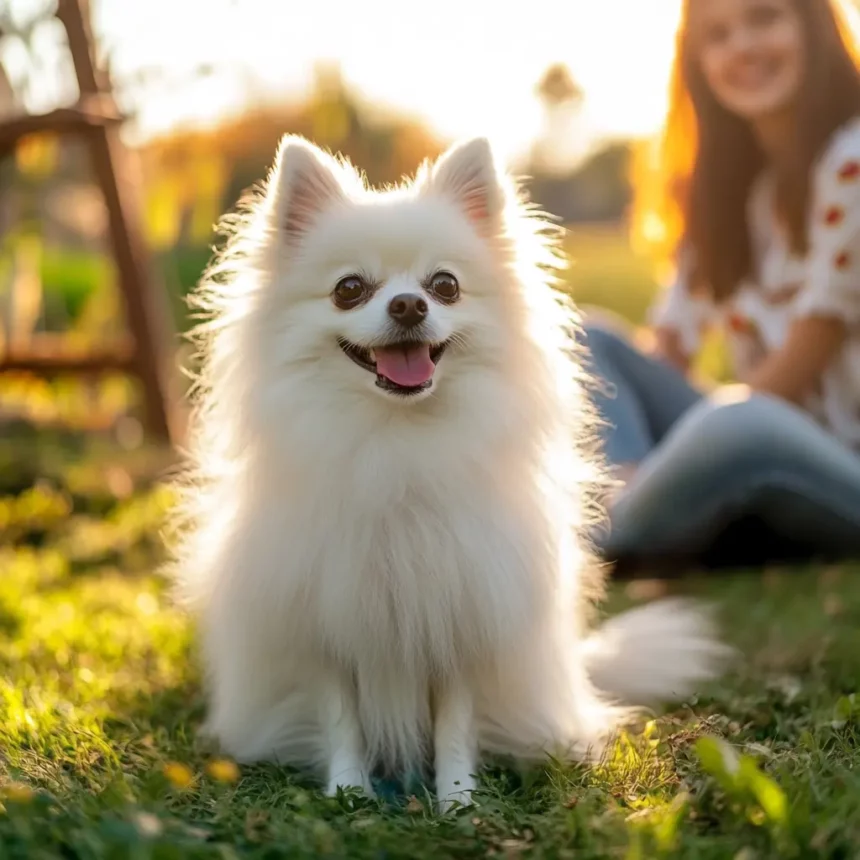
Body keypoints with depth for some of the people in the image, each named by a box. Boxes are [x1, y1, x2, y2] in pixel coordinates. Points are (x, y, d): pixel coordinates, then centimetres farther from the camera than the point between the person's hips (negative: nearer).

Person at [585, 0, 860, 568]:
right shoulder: (724, 181, 14)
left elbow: (805, 359, -12)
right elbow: (673, 347, 6)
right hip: (760, 453, 7)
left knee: (736, 427, -39)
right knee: (582, 341, 0)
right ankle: (630, 496, -25)